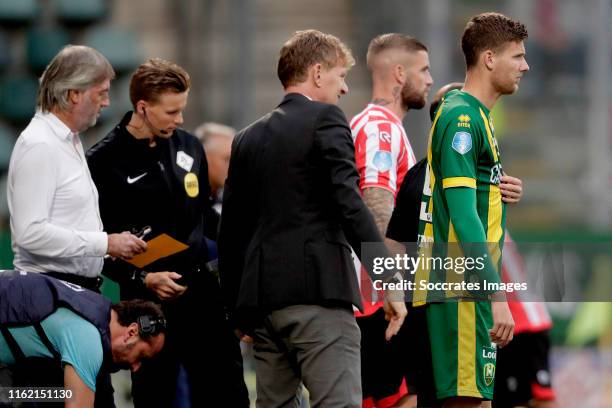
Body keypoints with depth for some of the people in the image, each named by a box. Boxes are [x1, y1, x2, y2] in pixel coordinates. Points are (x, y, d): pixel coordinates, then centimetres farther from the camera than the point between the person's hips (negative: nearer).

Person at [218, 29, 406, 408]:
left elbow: (232, 230, 18)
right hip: (317, 291, -7)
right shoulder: (325, 119, -3)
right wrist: (389, 280, -14)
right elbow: (349, 204, -13)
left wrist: (238, 310, 24)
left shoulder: (249, 138, 18)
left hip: (261, 296, 7)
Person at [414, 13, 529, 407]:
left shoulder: (476, 116, 17)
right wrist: (497, 295, -25)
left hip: (470, 287, 10)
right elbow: (463, 215, -21)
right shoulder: (461, 117, -13)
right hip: (462, 287, -10)